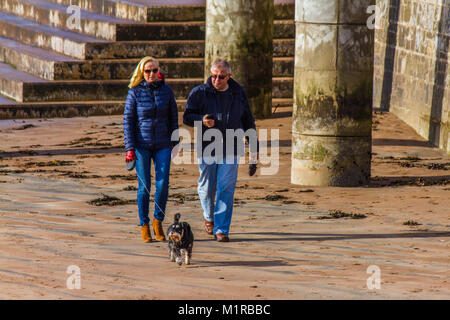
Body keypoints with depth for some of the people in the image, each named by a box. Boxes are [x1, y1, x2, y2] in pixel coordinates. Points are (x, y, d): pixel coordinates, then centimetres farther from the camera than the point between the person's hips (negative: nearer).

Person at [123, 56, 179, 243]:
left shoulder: (166, 91, 4)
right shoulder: (135, 92, -3)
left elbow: (173, 117, 13)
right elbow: (128, 120, -2)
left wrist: (175, 141, 11)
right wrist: (130, 148, -8)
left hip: (162, 145, 2)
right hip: (141, 145, -2)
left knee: (163, 183, -9)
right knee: (144, 186, 0)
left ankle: (158, 220, 11)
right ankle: (144, 226, 10)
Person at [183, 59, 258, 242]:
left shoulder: (238, 94, 6)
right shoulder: (199, 93, -2)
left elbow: (248, 123, 13)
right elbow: (187, 117, -6)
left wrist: (254, 150, 13)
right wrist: (202, 120, -28)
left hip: (230, 151, 1)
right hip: (206, 149, 0)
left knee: (226, 189, -7)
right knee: (207, 188, 8)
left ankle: (221, 229, -2)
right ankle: (209, 217, 37)